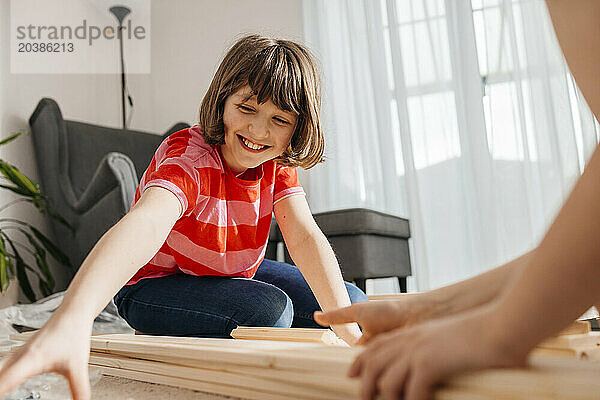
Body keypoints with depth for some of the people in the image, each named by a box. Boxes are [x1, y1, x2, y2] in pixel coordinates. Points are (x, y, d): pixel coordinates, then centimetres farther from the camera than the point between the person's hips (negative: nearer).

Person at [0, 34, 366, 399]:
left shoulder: (280, 163, -10)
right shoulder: (188, 157, -32)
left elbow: (306, 237, -20)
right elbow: (146, 222, -52)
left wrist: (349, 329, -32)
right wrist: (71, 319, -70)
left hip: (238, 274, 7)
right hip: (155, 284, -7)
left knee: (353, 302, 2)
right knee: (270, 309, -33)